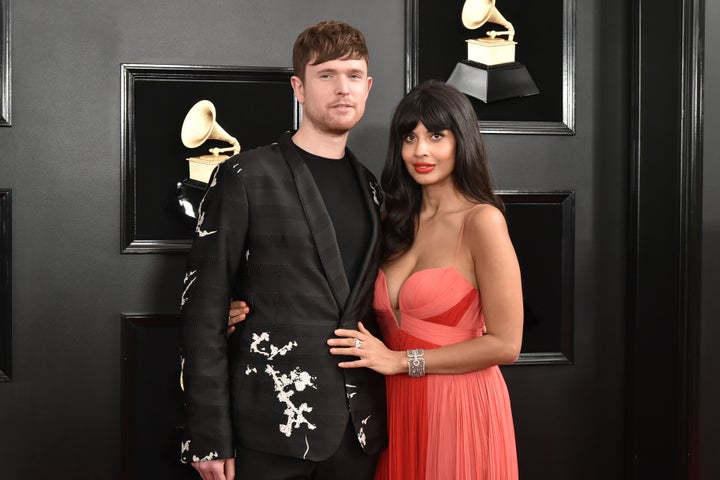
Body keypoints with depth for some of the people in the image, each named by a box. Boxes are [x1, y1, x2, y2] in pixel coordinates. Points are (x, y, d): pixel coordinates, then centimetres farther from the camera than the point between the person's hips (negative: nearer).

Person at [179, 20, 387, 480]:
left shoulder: (372, 188, 11)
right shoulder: (245, 177, -5)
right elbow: (203, 308, -8)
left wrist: (388, 412, 6)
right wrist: (210, 435, -12)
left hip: (361, 430, 5)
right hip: (272, 427, -4)